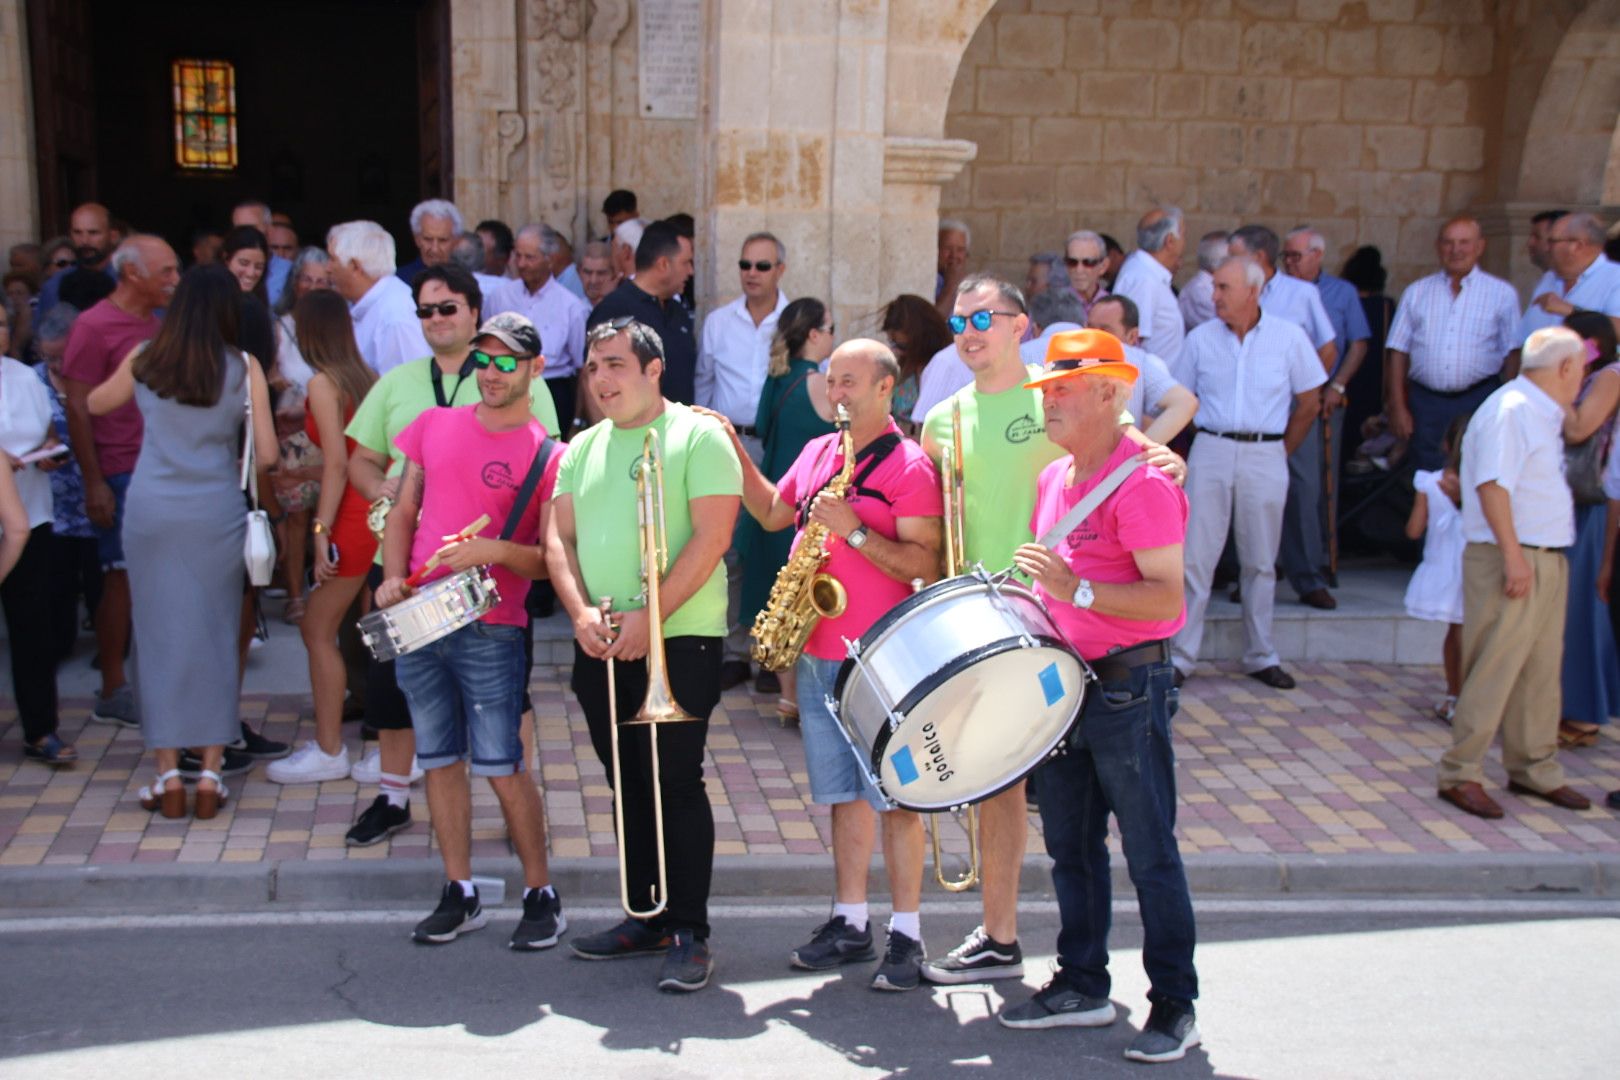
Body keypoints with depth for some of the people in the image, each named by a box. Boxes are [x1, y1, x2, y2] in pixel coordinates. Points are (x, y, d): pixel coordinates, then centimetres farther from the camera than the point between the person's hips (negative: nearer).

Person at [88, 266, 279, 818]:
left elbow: (94, 404, 21)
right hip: (216, 515, -1)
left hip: (150, 513, 1)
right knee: (214, 638, 7)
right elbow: (267, 453, -5)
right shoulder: (244, 368, -3)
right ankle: (209, 774, 9)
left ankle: (168, 774, 9)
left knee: (159, 637, 7)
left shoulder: (143, 360, 2)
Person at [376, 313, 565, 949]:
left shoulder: (548, 457, -3)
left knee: (501, 767, -5)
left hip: (491, 630, -5)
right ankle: (459, 894, 21)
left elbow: (553, 560, -5)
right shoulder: (433, 426, 11)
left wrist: (495, 551, -21)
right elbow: (403, 514, 15)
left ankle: (541, 895, 10)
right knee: (440, 760, 10)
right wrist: (393, 577, 0)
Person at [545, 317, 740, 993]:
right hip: (601, 646, 6)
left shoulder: (699, 437, -4)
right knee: (629, 784, 12)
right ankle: (646, 919, 23)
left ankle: (689, 932, 4)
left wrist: (647, 618, -18)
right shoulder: (582, 448, 15)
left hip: (678, 640, -6)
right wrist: (581, 613, -7)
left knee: (675, 782, -5)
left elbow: (712, 537, -13)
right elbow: (559, 537, 11)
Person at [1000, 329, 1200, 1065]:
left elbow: (1166, 597, -21)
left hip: (1128, 689, -8)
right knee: (1070, 846, 15)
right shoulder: (1054, 478, 12)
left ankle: (1174, 1005, 12)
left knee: (1150, 853, 1)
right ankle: (1082, 986, 27)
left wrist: (1076, 591, -29)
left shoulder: (1141, 482, -15)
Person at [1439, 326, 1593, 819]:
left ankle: (1535, 769, 24)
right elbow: (1492, 484, -21)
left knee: (1541, 671, 14)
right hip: (1510, 561, -10)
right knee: (1493, 670, -6)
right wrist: (1513, 554, -25)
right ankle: (1460, 774, 1)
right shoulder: (1510, 409, -13)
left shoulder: (1543, 415, 18)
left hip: (1547, 560, 10)